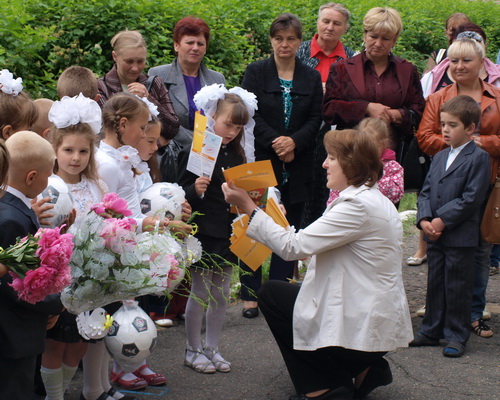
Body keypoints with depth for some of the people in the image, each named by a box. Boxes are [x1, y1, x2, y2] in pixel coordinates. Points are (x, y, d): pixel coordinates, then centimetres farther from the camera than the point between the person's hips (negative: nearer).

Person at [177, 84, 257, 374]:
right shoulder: (195, 153, -11)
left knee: (221, 295, 12)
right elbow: (183, 194, -13)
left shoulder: (237, 155, 9)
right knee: (200, 293, 3)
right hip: (204, 232, -6)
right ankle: (193, 350, 16)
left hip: (227, 233, 6)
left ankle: (212, 348, 24)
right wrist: (195, 190, -32)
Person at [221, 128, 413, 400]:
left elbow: (294, 246, -22)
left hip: (365, 329, -10)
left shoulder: (359, 206, -20)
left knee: (272, 293, 6)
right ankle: (362, 369, 15)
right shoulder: (374, 200, 11)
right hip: (378, 322, 10)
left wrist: (248, 207, -16)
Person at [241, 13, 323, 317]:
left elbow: (315, 119, 3)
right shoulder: (256, 72, 2)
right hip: (260, 161, -2)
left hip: (296, 164, 2)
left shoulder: (311, 77, 9)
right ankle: (250, 295, 7)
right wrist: (275, 142, -16)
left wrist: (294, 141, -14)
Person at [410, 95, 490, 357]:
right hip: (434, 235, 7)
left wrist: (442, 220, -18)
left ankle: (457, 336, 11)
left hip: (460, 237, -7)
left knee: (457, 288, 1)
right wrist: (424, 220, -7)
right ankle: (431, 331, 25)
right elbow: (426, 191, 10)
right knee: (435, 284, 15)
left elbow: (471, 198, -16)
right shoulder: (439, 157, 14)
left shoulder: (478, 158, -9)